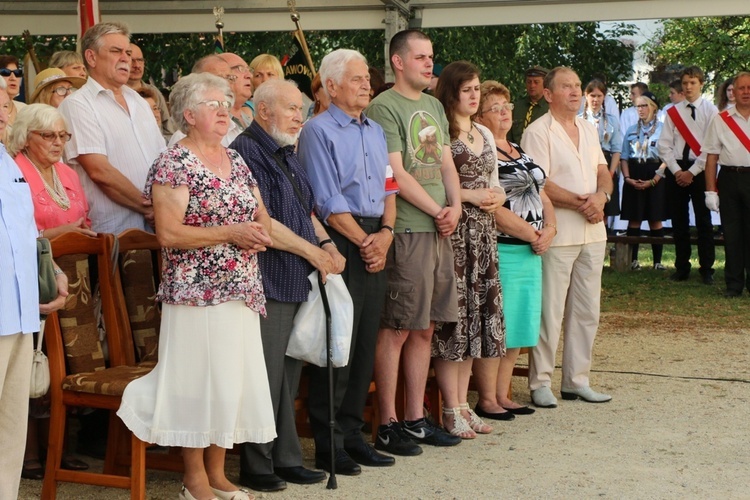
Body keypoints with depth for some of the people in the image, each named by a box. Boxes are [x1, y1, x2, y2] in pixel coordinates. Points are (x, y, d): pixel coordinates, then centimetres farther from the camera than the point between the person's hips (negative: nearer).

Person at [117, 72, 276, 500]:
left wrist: (259, 232, -6)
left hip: (240, 289, 7)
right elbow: (168, 233, -16)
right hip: (196, 289, -7)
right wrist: (230, 232, -18)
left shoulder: (236, 161, 14)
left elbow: (262, 216, 18)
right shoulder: (174, 164, -8)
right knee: (198, 377, -2)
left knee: (234, 377, 8)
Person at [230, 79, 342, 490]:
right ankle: (257, 467, 6)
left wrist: (327, 245, 8)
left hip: (297, 284, 9)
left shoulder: (288, 155, 19)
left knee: (288, 375, 13)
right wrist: (311, 251, -11)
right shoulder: (246, 152, -11)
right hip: (268, 283, -9)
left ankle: (286, 459, 21)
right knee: (266, 376, -4)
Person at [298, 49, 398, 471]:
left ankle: (352, 433, 18)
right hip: (340, 242, -7)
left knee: (366, 340, 9)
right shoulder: (319, 131, -5)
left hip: (375, 241, 7)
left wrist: (385, 233, -2)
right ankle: (328, 442, 4)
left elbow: (389, 188, 15)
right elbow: (328, 202, -11)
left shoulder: (376, 131, 18)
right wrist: (362, 240, -10)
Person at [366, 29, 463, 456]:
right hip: (405, 231, -8)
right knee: (396, 330, -2)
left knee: (425, 328, 11)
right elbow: (396, 174, -13)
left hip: (440, 230, 8)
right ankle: (388, 425, 6)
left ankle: (416, 419, 20)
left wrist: (455, 206, 1)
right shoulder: (384, 107, -8)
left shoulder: (434, 106, 17)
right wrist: (438, 211, -9)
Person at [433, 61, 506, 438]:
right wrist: (469, 196, -15)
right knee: (453, 314, -7)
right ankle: (451, 410, 1)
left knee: (478, 313, 8)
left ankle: (463, 404, 16)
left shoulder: (485, 134, 18)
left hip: (483, 232, 8)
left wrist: (498, 195, 2)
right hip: (453, 232, -8)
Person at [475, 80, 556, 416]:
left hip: (531, 250, 9)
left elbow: (541, 195, 18)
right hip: (500, 249, -9)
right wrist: (532, 234, -14)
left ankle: (502, 395, 19)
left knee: (519, 327, 11)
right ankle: (486, 399, 3)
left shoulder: (520, 152, 18)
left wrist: (549, 229, 0)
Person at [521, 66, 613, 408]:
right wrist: (580, 202, -17)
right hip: (557, 234, -7)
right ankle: (540, 383, 6)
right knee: (550, 311, -4)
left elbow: (603, 171, 15)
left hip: (593, 232, 7)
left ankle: (577, 380, 19)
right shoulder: (538, 132, -7)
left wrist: (601, 196, -7)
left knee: (587, 310, 10)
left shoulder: (589, 130, 16)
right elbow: (539, 185, -15)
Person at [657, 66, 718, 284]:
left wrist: (692, 172, -11)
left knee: (703, 221, 1)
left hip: (700, 170, -3)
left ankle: (706, 269, 7)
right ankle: (682, 268, 14)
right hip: (676, 170, 3)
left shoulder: (710, 111, -2)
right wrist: (676, 171, -6)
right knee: (679, 221, 6)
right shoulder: (673, 112, 7)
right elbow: (664, 145, 4)